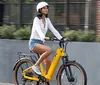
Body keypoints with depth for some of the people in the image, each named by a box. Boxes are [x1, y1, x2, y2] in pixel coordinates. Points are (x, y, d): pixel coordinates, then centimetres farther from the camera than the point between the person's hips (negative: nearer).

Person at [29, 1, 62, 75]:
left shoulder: (47, 19, 9)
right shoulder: (37, 19, -11)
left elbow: (53, 30, 3)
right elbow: (38, 30, -29)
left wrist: (61, 38, -11)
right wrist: (43, 37, -48)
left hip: (41, 43, 7)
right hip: (34, 42, -7)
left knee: (48, 62, -7)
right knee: (49, 50, -31)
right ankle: (36, 66, -18)